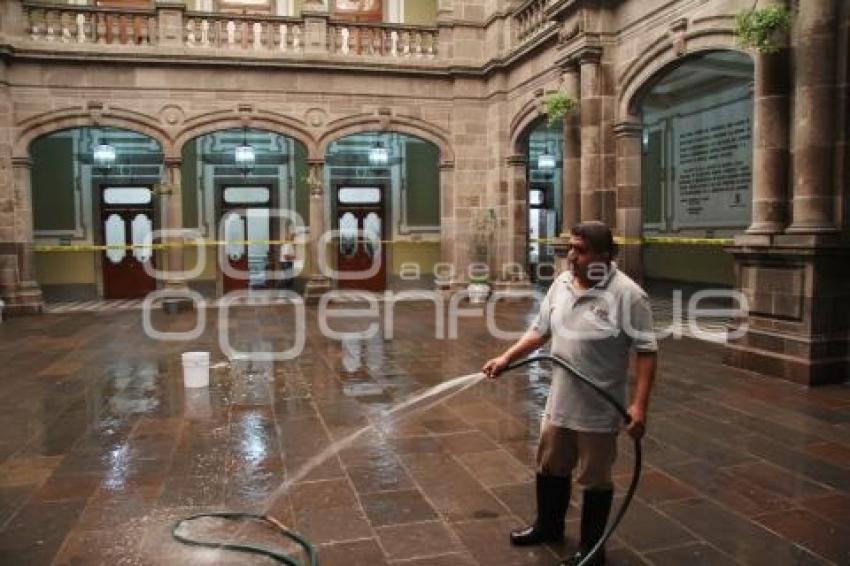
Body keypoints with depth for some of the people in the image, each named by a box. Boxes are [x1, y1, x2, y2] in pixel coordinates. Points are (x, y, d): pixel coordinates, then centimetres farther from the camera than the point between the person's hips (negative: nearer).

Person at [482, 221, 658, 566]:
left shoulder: (627, 295, -19)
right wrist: (506, 358, 5)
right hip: (559, 402, 7)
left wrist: (639, 404, -23)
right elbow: (540, 330, 11)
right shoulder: (561, 283, 2)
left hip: (599, 410, -6)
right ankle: (548, 526, 45)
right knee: (550, 468, 22)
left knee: (595, 480, 10)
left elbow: (646, 351, -18)